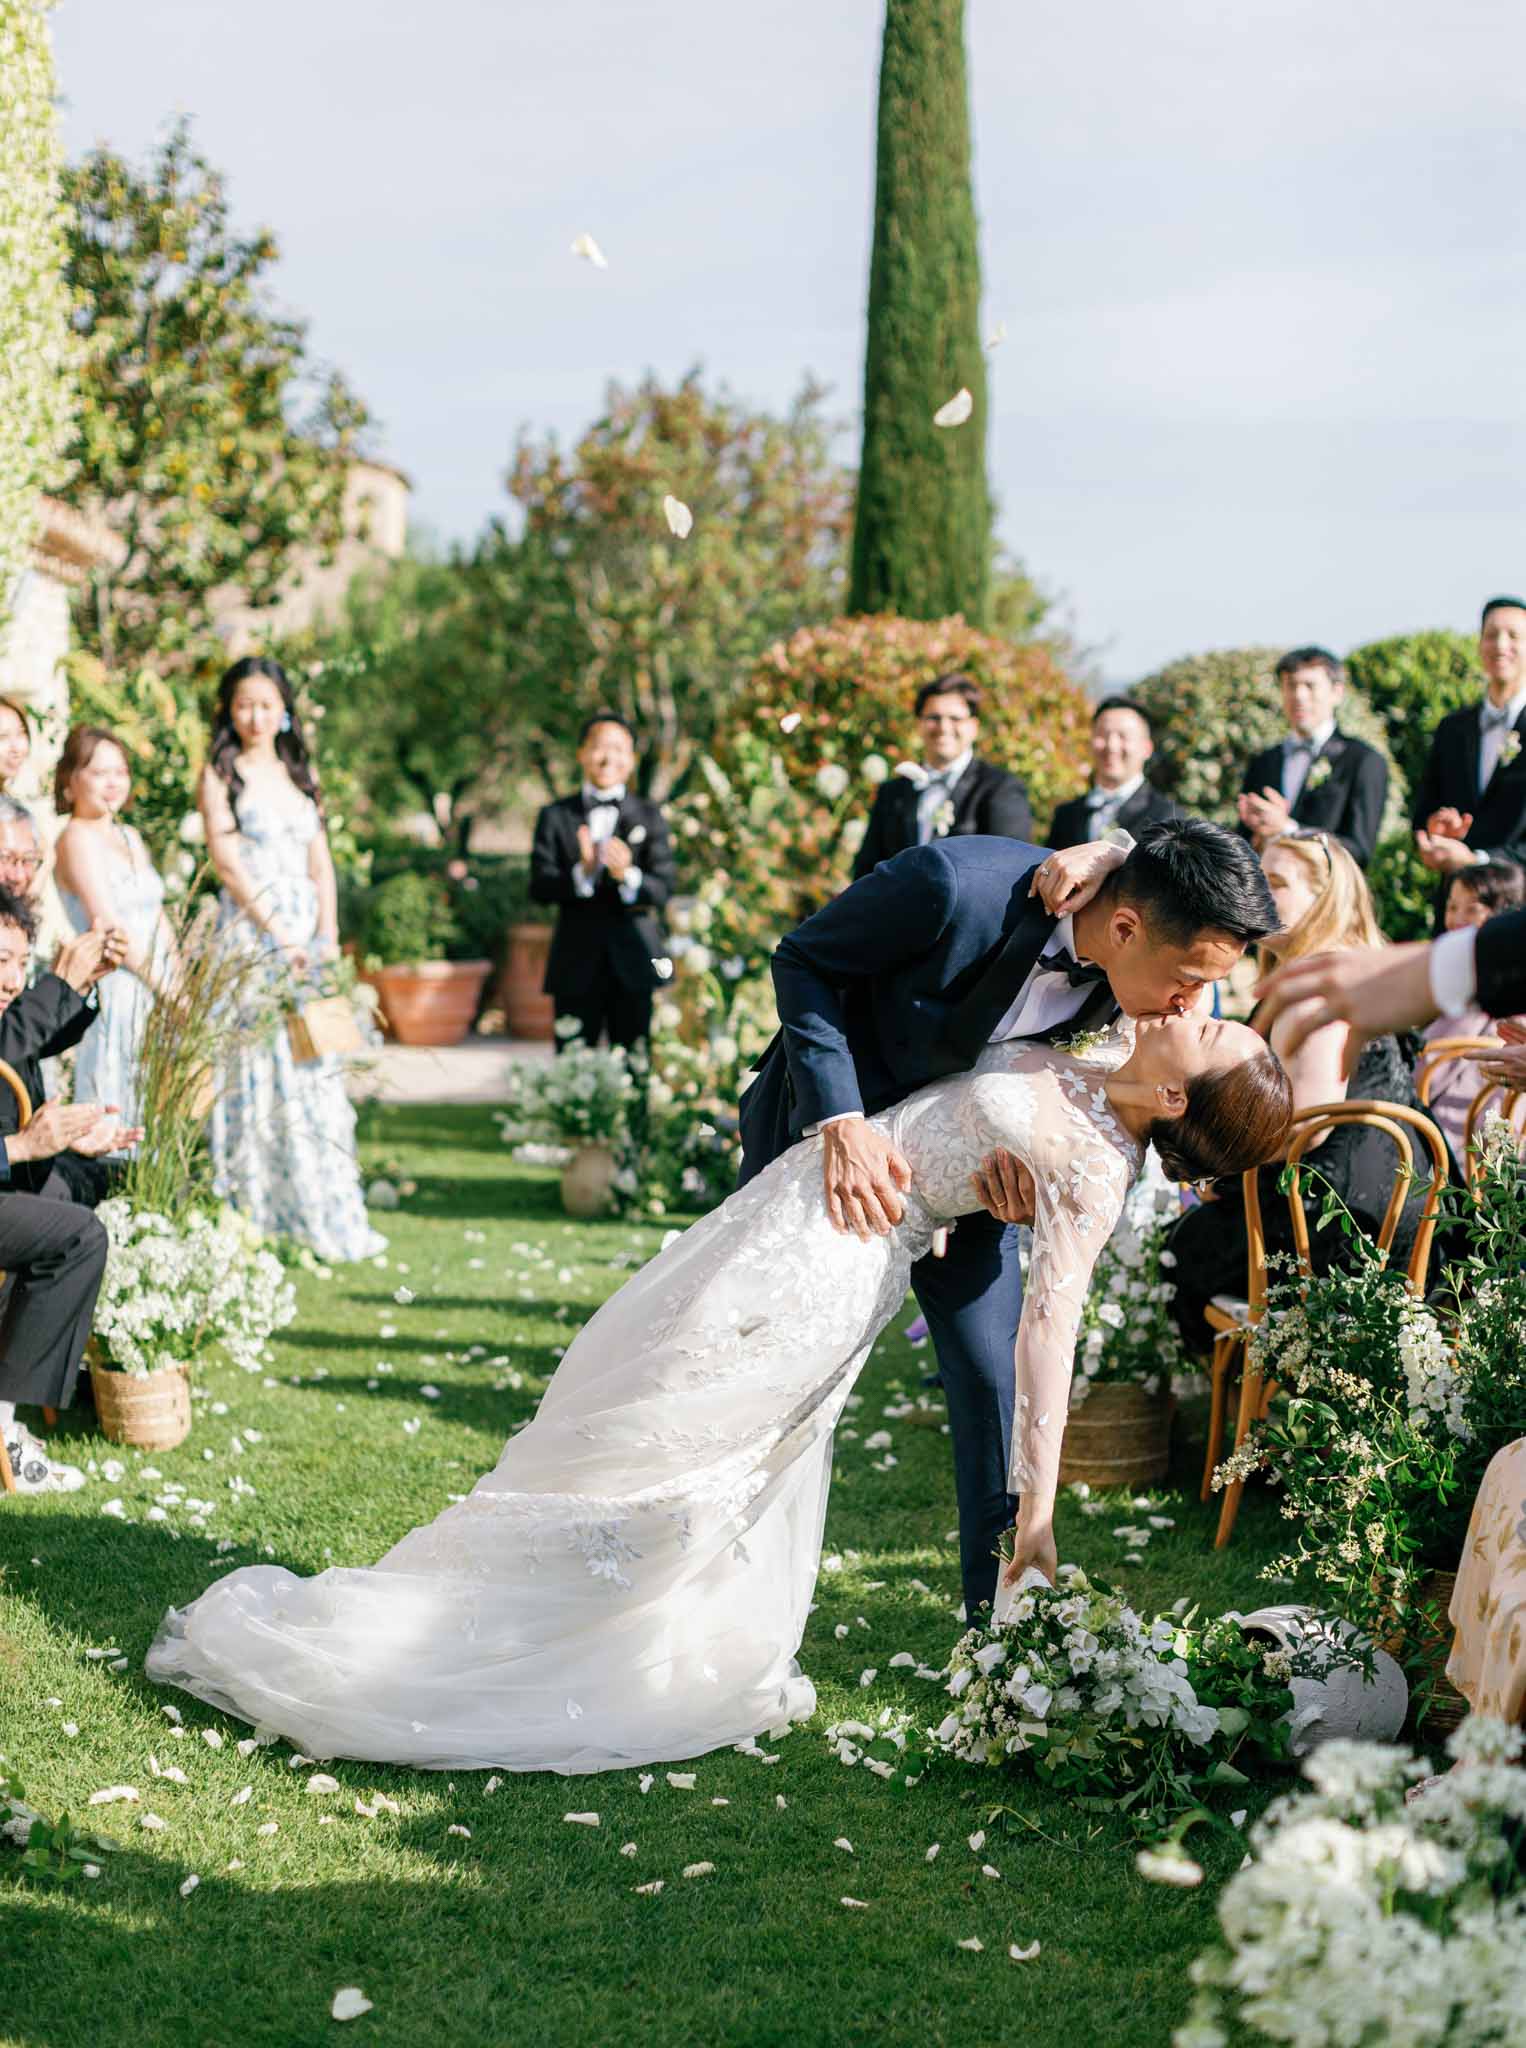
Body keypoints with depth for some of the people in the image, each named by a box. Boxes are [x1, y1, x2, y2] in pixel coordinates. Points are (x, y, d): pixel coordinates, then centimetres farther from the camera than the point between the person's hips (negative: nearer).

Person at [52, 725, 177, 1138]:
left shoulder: (130, 837, 16)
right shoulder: (77, 837, -9)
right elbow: (107, 925, -15)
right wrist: (163, 984, -15)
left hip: (154, 987, 8)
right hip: (112, 991, -8)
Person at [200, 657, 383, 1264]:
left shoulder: (298, 774, 16)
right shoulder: (220, 775, 0)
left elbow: (321, 866, 12)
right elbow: (228, 863, -9)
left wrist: (326, 935, -2)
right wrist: (279, 935, -15)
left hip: (307, 935, 5)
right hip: (249, 931, -5)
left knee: (316, 1071, 4)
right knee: (259, 1070, -6)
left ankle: (323, 1216, 9)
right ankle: (256, 1217, -2)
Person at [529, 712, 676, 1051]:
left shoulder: (650, 817, 6)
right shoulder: (555, 817, 7)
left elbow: (663, 889, -4)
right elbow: (539, 886, -4)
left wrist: (629, 876, -26)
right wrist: (581, 872, -23)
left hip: (635, 962, 0)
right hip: (577, 962, 0)